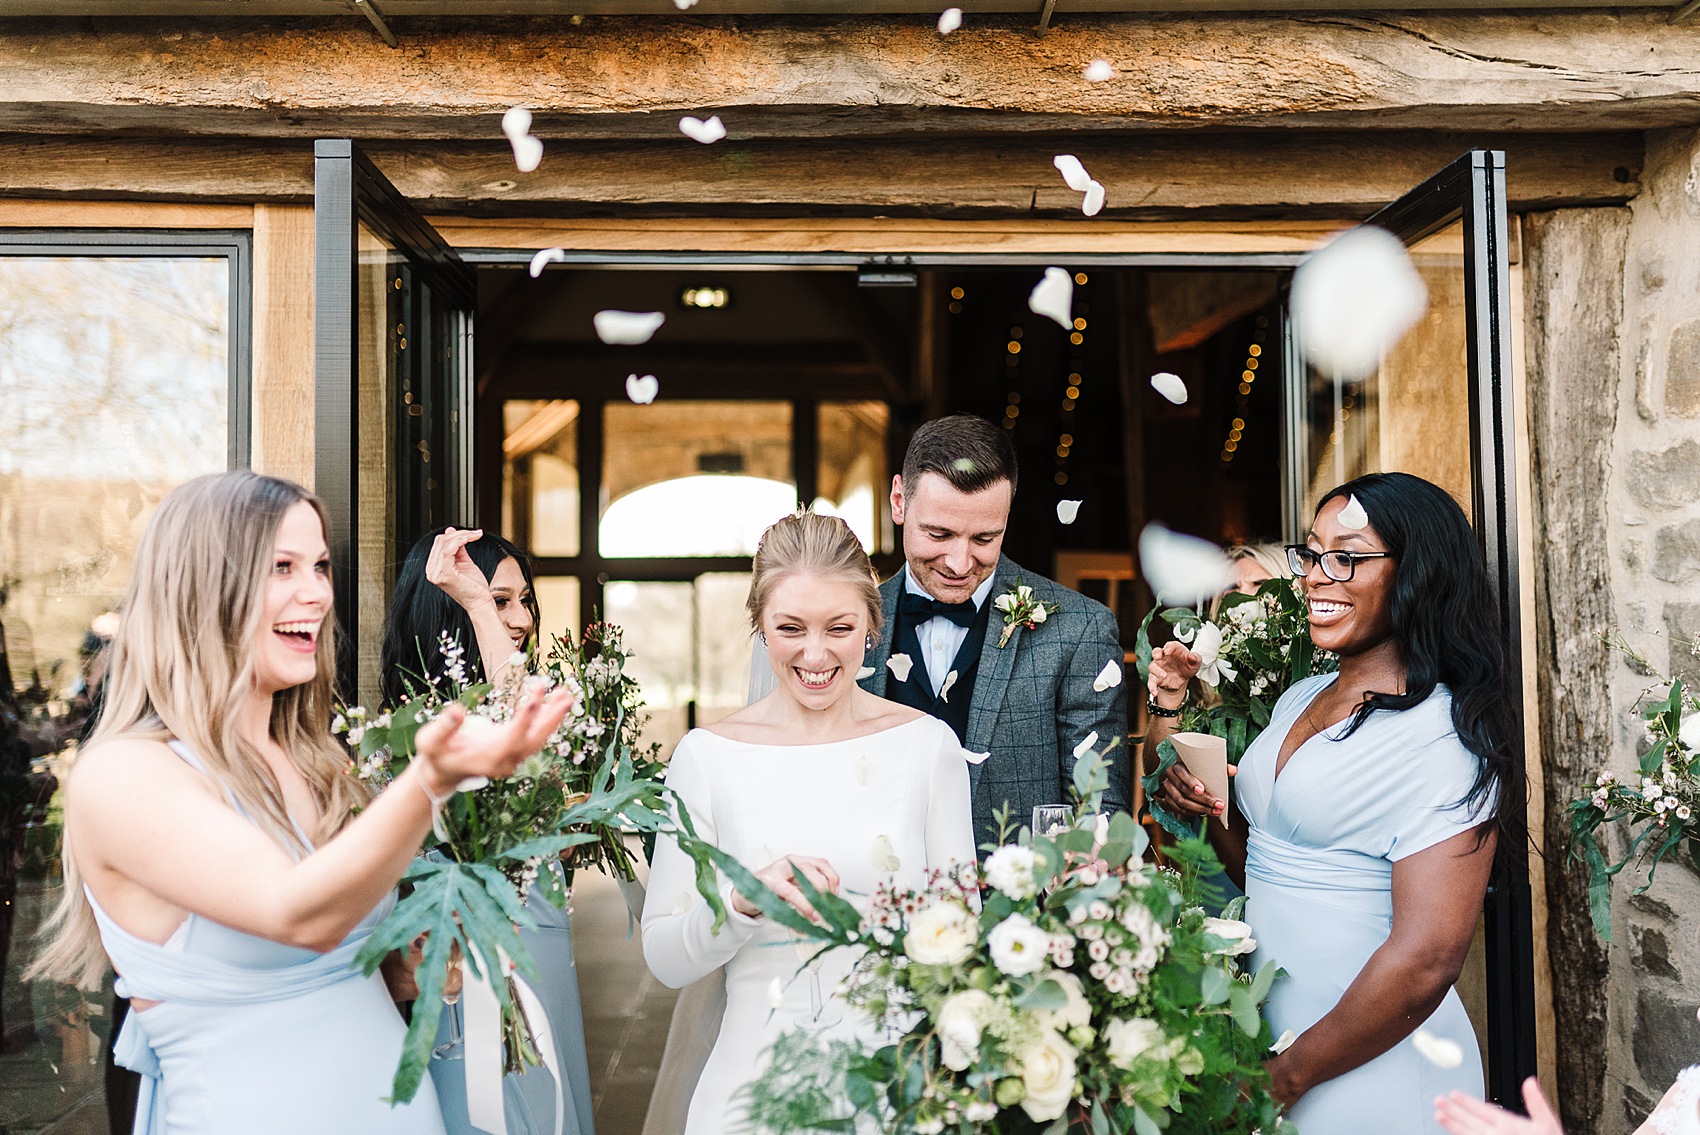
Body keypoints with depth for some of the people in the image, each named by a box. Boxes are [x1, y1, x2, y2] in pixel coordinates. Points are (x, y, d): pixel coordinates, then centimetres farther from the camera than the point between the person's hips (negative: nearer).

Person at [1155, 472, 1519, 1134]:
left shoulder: (1447, 737, -17)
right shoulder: (1299, 700, 6)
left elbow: (1427, 958, -22)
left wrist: (1287, 1077, -15)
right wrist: (1212, 818, -5)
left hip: (1370, 1075, -7)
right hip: (1266, 1029, 7)